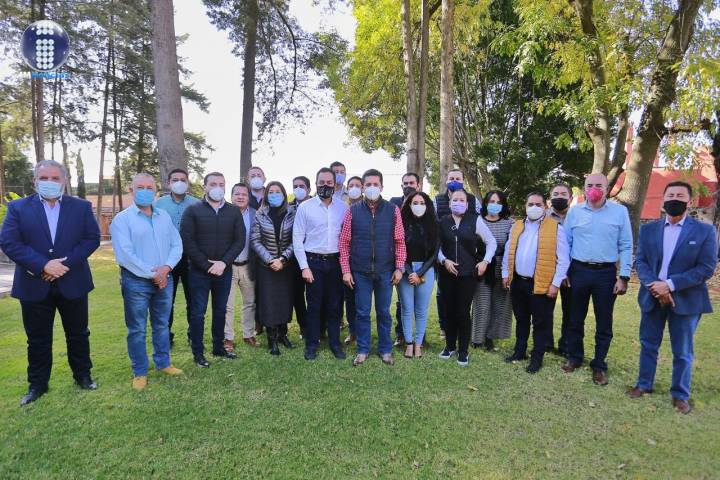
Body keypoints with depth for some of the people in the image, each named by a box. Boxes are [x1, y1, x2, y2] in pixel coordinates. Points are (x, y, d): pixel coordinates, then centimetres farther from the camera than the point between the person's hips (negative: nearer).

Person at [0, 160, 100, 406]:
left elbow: (92, 238, -5)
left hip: (72, 283, 0)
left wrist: (66, 263, -17)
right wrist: (43, 265, -19)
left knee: (78, 334, 13)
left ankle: (83, 375, 30)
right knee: (37, 338, 12)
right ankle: (37, 384, 28)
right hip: (34, 286, 0)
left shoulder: (82, 207, 1)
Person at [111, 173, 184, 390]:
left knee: (162, 325, 15)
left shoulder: (164, 216, 9)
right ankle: (139, 372, 20)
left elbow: (177, 245, 4)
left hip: (164, 279, 4)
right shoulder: (122, 219, -6)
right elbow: (124, 255, -14)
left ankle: (163, 363, 30)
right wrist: (151, 275, -15)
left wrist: (166, 267, -13)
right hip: (136, 282, -4)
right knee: (137, 329, 6)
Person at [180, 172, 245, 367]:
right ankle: (198, 353, 17)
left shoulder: (234, 211, 4)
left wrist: (223, 262, -12)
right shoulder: (193, 210, -3)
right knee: (198, 312, 5)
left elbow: (240, 241, 0)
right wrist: (207, 265, -13)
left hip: (224, 270, 3)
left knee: (221, 310, 13)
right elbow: (187, 241, -8)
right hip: (199, 271, -2)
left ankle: (219, 347, 27)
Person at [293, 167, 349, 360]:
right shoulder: (305, 207, -3)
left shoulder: (343, 207, 3)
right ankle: (312, 344, 22)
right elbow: (297, 239, -3)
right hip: (313, 261, -2)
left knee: (335, 305, 9)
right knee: (314, 305, 7)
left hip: (335, 261, 2)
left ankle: (335, 343, 24)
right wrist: (304, 266, -7)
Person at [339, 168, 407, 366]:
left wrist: (399, 268, -3)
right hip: (360, 272, 0)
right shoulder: (352, 211, 0)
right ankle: (363, 350, 25)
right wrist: (346, 270, -4)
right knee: (362, 313, 9)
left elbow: (400, 242, 3)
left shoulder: (393, 210, 1)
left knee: (384, 313, 12)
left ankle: (385, 350, 28)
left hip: (385, 272, 0)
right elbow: (344, 242, 0)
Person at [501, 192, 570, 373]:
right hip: (518, 282, 5)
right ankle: (520, 351, 32)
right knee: (521, 319, 18)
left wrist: (556, 283, -11)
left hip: (542, 285, -5)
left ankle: (537, 357, 19)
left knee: (541, 323, 6)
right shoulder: (516, 226, 10)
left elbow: (563, 259, -8)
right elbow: (508, 252, 14)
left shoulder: (556, 228, -6)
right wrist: (505, 274, 9)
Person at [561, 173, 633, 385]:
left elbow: (626, 246, -1)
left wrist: (624, 277, -6)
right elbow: (565, 243, 4)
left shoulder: (620, 211, -2)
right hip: (578, 271, 1)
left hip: (606, 273, -1)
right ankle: (574, 357, 29)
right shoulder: (574, 211, 1)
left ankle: (599, 365, 22)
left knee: (604, 323, 8)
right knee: (576, 319, 12)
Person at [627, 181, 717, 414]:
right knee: (648, 345, 14)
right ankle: (644, 384, 30)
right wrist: (655, 286, -16)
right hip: (652, 297, 3)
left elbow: (707, 268, -11)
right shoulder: (648, 229, 4)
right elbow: (640, 262, 1)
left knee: (682, 352, 10)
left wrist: (670, 284, -19)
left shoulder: (705, 231, -4)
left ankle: (680, 394, 26)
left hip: (685, 300, -2)